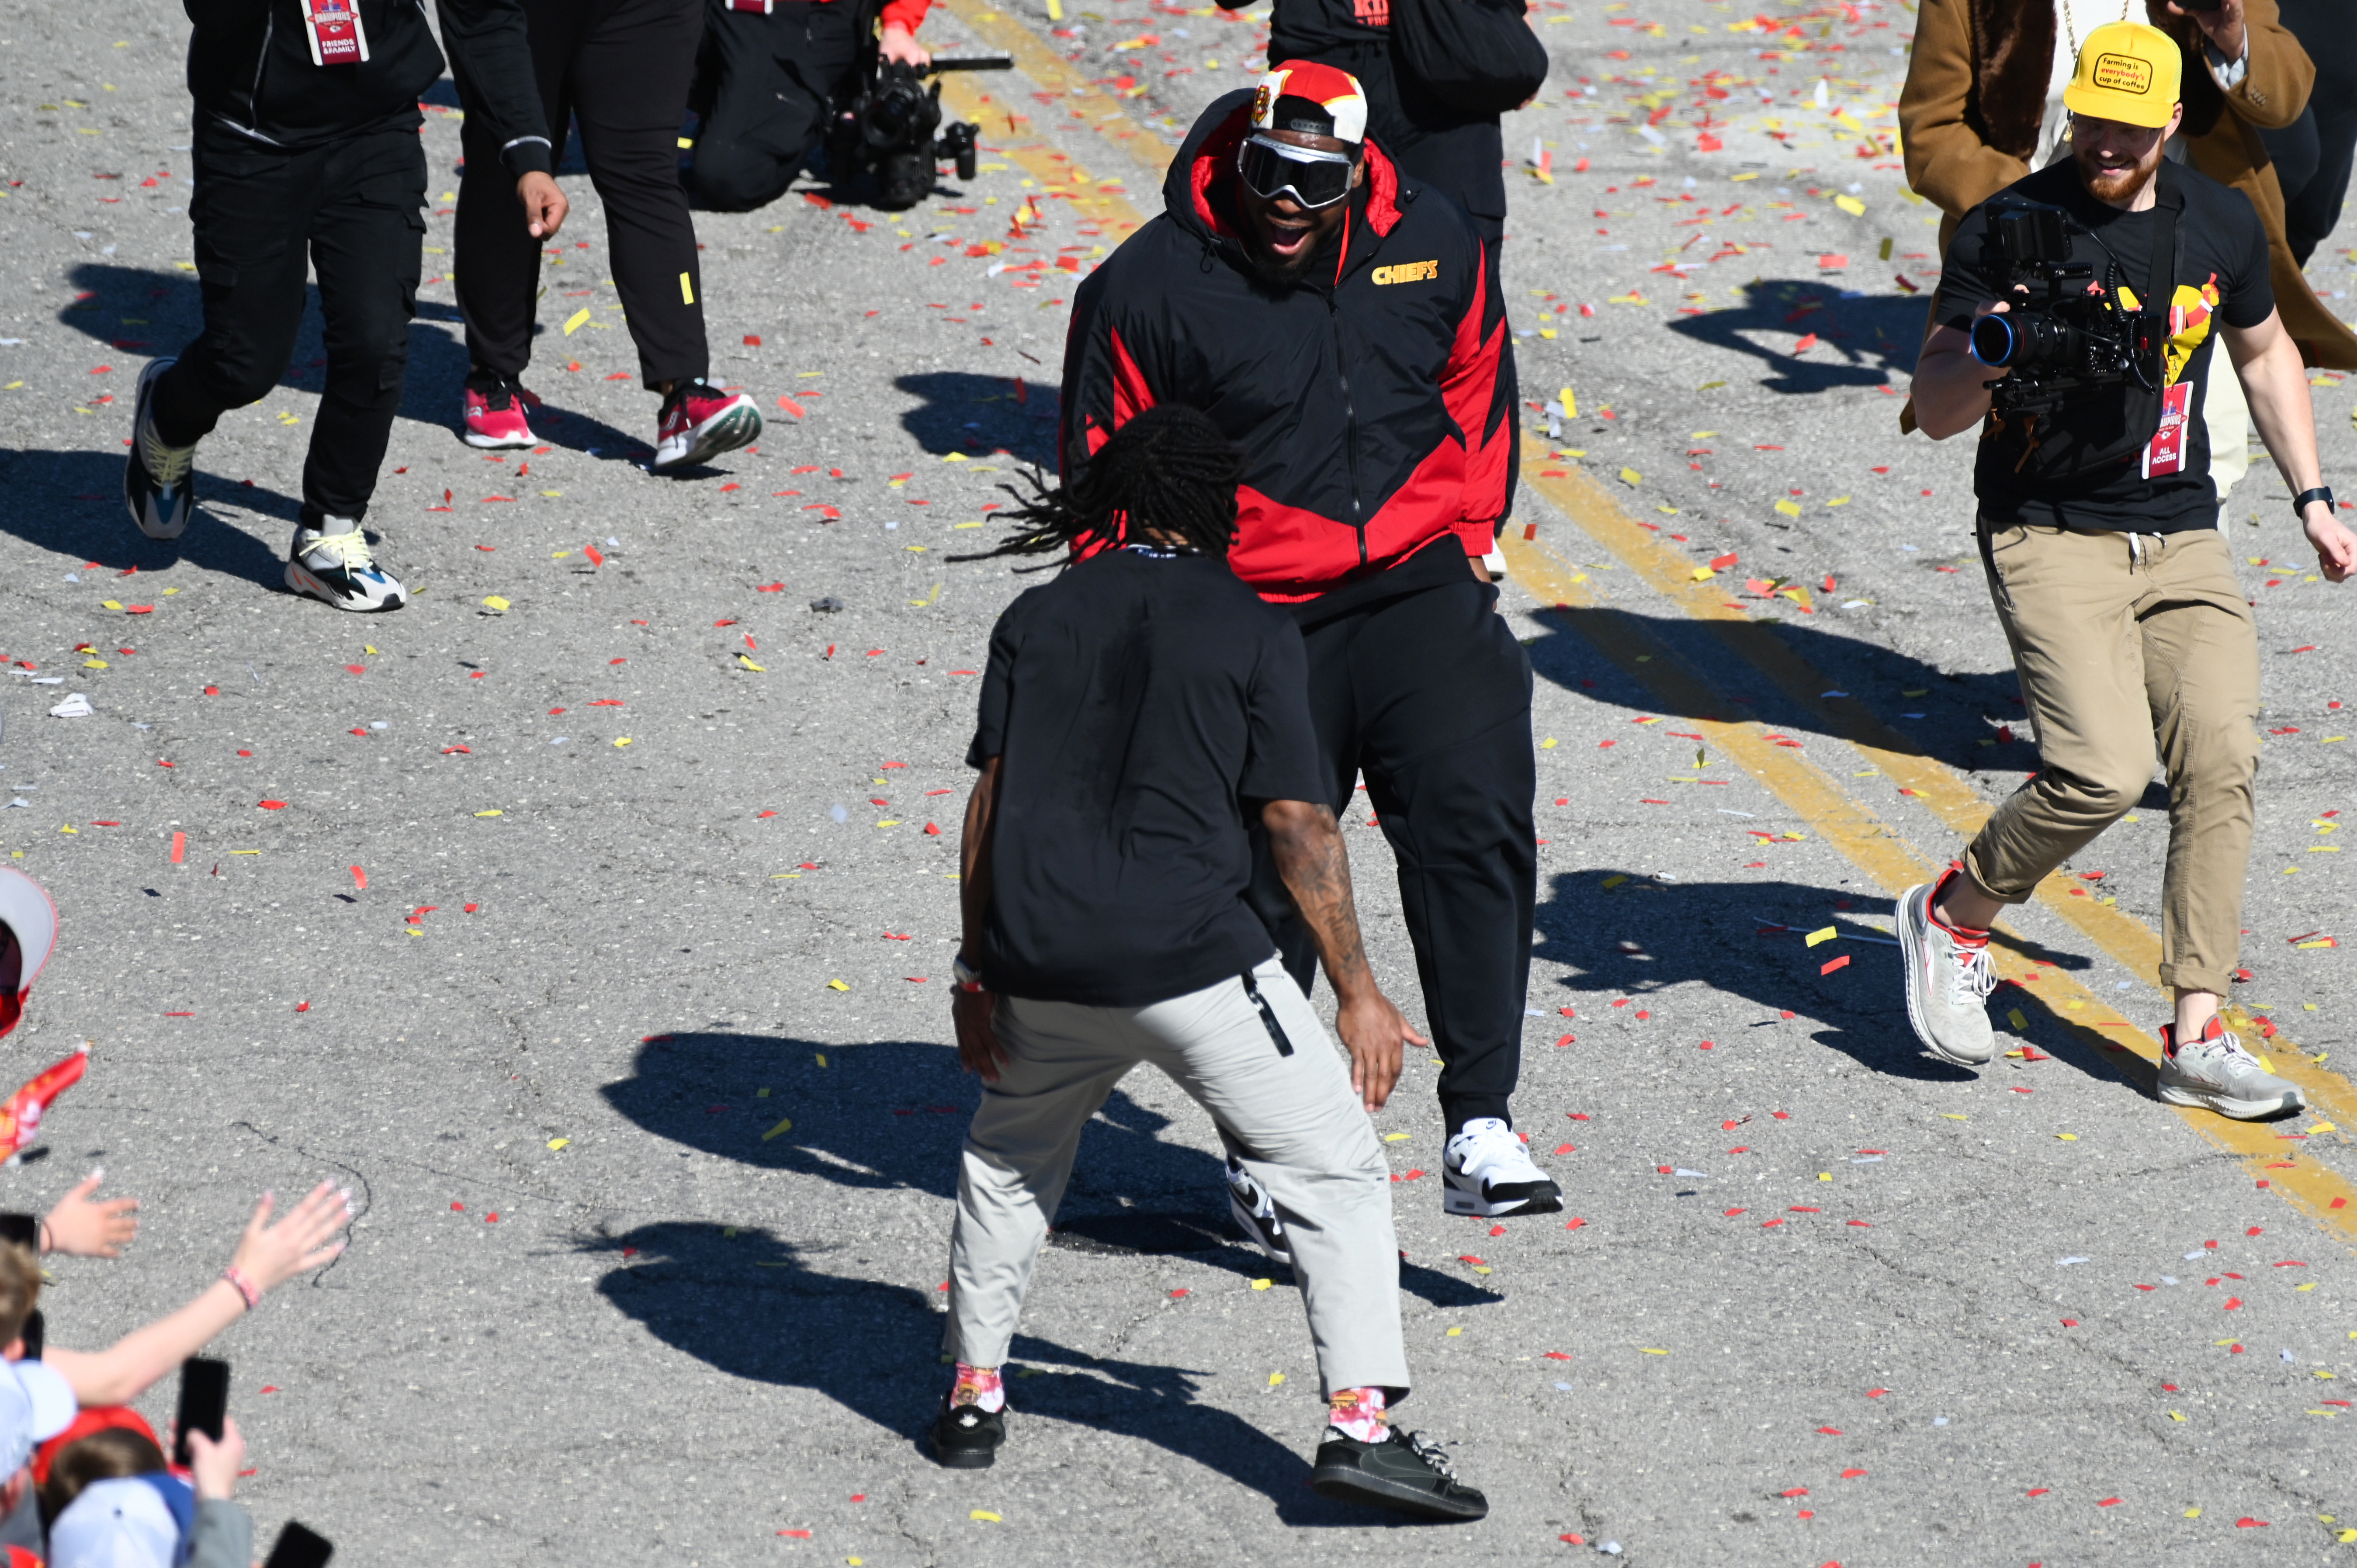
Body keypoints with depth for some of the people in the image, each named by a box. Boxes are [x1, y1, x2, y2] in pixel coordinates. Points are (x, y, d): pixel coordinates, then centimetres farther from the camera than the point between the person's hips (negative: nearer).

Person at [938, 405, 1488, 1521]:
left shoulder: (1037, 616, 10)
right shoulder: (1252, 629, 1)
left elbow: (989, 805, 9)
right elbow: (1298, 824, -3)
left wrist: (976, 974, 17)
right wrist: (1356, 993, 1)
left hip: (1041, 967, 4)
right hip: (1194, 964, -4)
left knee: (1009, 1157, 29)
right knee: (1337, 1172, 4)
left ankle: (973, 1394, 30)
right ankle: (1360, 1420, -8)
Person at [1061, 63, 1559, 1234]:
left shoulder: (1433, 245, 2)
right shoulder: (1153, 285, -9)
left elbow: (1475, 387, 20)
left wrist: (1469, 533, 14)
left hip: (1421, 587, 2)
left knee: (1476, 819, -16)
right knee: (1263, 880, 3)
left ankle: (1481, 1130, -13)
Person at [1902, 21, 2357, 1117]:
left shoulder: (2220, 225, 7)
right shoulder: (2007, 230, -7)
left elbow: (2265, 354, 26)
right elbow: (1932, 412, -7)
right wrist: (1985, 360, -29)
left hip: (2184, 541, 5)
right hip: (2050, 537, -5)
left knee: (2221, 759, -11)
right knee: (2103, 770, -20)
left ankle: (2196, 1037, -5)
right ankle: (1951, 916, 6)